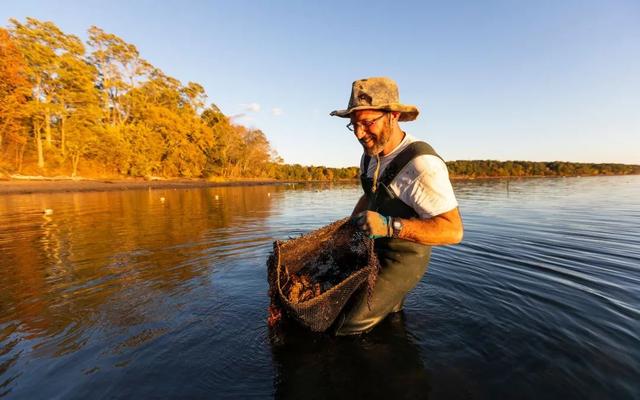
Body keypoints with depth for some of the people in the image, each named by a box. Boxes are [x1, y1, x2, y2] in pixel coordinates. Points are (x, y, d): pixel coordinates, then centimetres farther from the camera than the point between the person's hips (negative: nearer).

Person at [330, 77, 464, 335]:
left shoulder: (421, 164, -26)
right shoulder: (370, 156, 2)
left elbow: (453, 231, -31)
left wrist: (390, 225, -40)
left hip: (403, 261, -8)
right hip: (374, 251, 8)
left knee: (347, 330, -9)